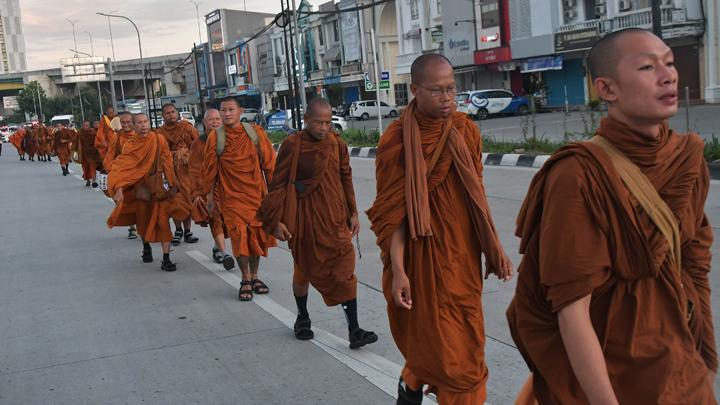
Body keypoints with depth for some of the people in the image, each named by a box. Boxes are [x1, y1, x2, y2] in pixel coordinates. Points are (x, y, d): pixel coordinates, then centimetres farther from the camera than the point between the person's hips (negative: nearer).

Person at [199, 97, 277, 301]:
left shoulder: (255, 133, -1)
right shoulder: (215, 137, -3)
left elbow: (269, 163, 4)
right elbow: (209, 169, 5)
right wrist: (205, 193, 11)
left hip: (256, 194, 2)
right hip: (231, 196, -2)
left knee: (257, 236, 7)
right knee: (239, 236, -9)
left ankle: (254, 276, 26)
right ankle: (246, 280, 8)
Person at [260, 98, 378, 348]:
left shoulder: (337, 144, 2)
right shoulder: (292, 145, -10)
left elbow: (346, 179, 12)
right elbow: (278, 184, -6)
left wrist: (353, 213, 10)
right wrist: (276, 221, -9)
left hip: (335, 219, 3)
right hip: (305, 219, -2)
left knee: (345, 271, -5)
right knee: (304, 270, 13)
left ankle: (354, 331, -4)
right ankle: (302, 318, 37)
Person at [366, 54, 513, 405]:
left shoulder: (466, 130, 3)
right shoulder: (396, 140, -11)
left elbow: (476, 196, 11)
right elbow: (391, 212, -12)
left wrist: (493, 248, 9)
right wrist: (397, 270, -18)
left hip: (463, 254, 5)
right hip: (422, 257, -5)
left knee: (465, 341, 14)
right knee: (442, 345, 1)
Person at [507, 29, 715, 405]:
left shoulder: (688, 160, -2)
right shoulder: (580, 175, -22)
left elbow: (693, 266, 7)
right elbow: (571, 308, -23)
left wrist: (704, 358, 9)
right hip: (609, 370, -6)